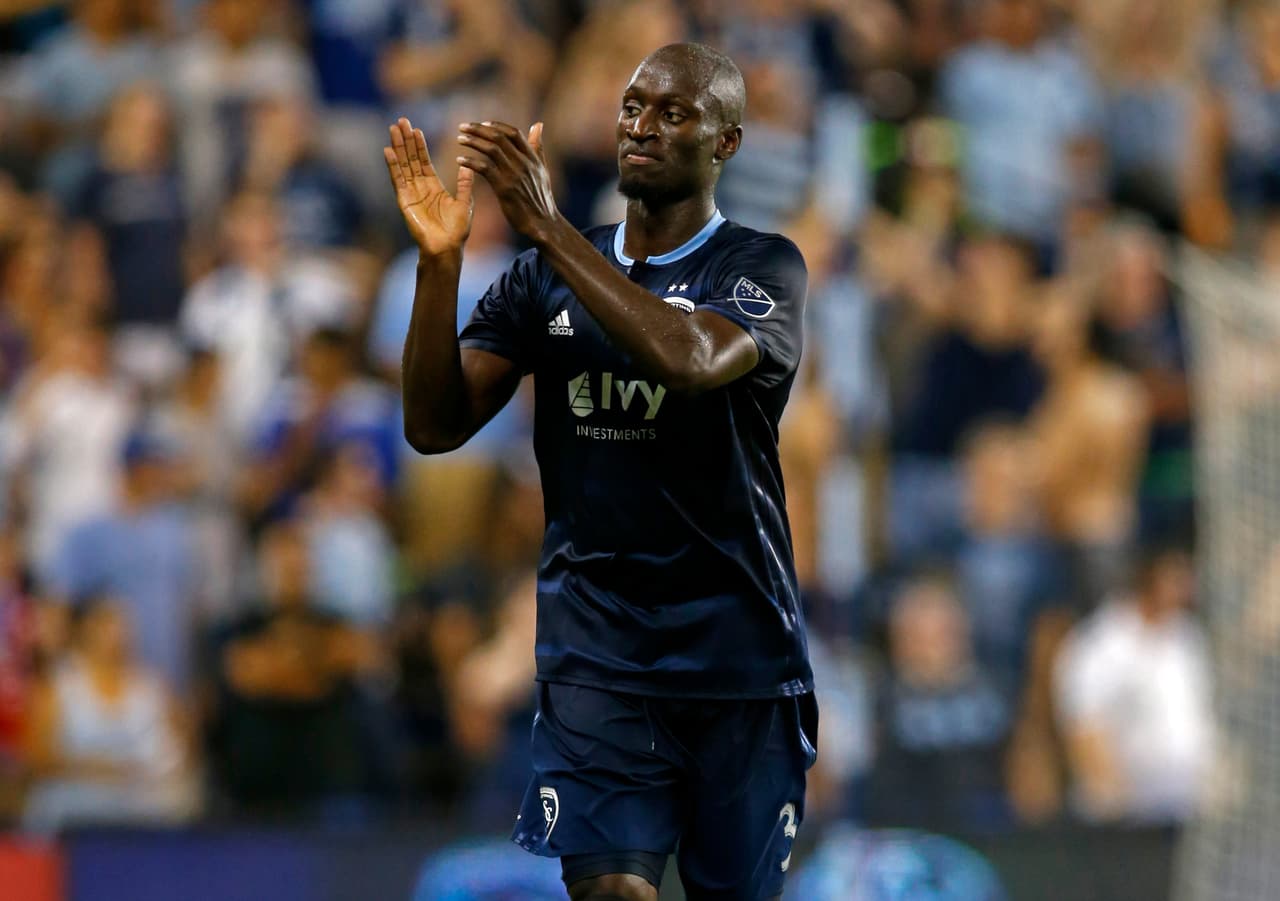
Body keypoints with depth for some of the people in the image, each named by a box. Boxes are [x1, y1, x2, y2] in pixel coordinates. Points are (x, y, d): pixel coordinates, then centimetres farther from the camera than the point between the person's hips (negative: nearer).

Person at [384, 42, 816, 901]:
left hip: (738, 658, -2)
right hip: (596, 656, 2)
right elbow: (436, 425, 0)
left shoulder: (763, 269, -2)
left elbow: (691, 360, -25)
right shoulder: (544, 279, 10)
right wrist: (439, 260, -15)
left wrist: (548, 229, -27)